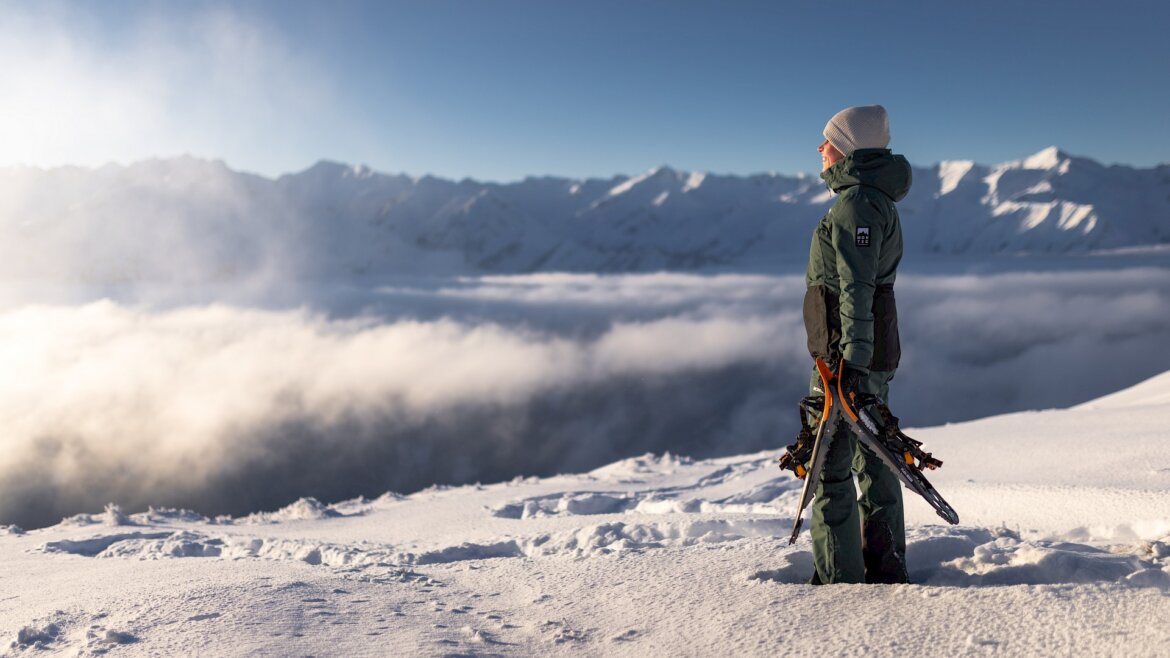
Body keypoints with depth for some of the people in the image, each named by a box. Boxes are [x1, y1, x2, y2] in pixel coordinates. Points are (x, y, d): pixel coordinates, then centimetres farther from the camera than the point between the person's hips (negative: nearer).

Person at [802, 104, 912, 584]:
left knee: (829, 467, -3)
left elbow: (857, 288, -24)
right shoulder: (874, 201, 17)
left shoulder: (856, 203, -15)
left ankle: (839, 581, 5)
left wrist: (852, 358, -29)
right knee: (873, 463, 15)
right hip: (874, 355, 10)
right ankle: (886, 572, 25)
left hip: (849, 357, -10)